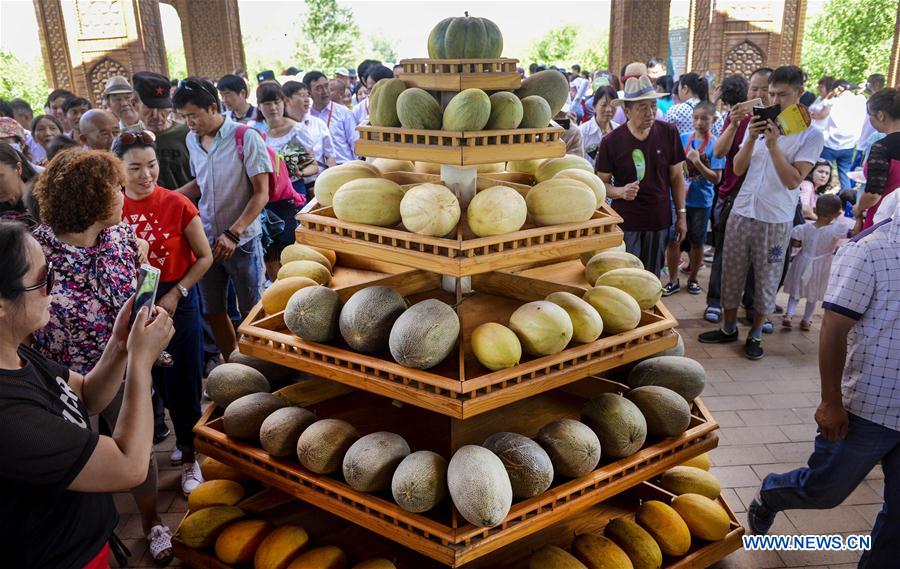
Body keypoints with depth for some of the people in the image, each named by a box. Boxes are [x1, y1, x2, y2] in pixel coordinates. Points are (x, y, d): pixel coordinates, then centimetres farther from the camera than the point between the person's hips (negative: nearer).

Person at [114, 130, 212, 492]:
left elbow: (204, 257, -7)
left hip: (177, 300, -3)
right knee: (158, 380, 14)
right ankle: (185, 438, 35)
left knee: (182, 380, 4)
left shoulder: (177, 205, -13)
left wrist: (176, 294, -14)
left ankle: (189, 453, 22)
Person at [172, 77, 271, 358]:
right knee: (213, 311, 13)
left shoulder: (246, 138, -12)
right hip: (206, 240, 6)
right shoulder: (192, 140, 6)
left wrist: (232, 234, -21)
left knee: (251, 312, 5)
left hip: (242, 240, -5)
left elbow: (261, 194, -14)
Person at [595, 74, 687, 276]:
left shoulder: (668, 133, -3)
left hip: (659, 221, 2)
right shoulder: (611, 141, -8)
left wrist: (681, 214, 5)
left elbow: (676, 177, 6)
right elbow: (602, 182, 0)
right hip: (626, 222, -2)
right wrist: (621, 192, -21)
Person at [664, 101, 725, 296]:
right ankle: (673, 281, 17)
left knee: (697, 242, 12)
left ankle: (692, 278, 30)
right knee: (673, 239, 2)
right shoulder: (683, 139, 0)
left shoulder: (716, 145, -9)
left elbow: (716, 178, -14)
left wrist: (697, 163, -24)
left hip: (701, 201, -2)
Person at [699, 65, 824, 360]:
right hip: (742, 212, 4)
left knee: (766, 278, 7)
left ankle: (755, 334, 23)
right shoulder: (759, 124, 5)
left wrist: (773, 144, -20)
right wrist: (751, 139, -14)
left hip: (776, 219, -4)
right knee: (732, 271, 11)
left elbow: (793, 181, -14)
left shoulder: (810, 134, -7)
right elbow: (738, 168, 1)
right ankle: (729, 327, 27)